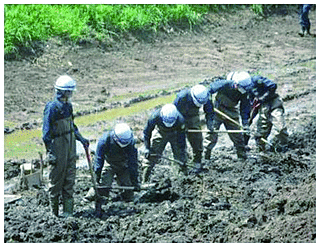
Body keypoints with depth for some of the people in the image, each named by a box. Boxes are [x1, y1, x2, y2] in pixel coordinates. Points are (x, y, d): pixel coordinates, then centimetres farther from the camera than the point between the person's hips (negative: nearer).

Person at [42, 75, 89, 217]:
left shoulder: (67, 106, 8)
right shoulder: (52, 107, -16)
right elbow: (46, 132, -16)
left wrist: (81, 139, 19)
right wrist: (50, 152, -18)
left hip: (70, 146, 8)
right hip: (57, 146, -8)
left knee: (69, 179, 10)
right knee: (56, 180, 1)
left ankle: (68, 211, 17)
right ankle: (55, 212, 12)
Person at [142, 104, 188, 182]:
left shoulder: (180, 120, -37)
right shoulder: (155, 117, -37)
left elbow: (182, 137, -21)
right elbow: (146, 132, -20)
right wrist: (147, 149, -22)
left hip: (175, 134, 0)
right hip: (160, 134, 0)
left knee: (180, 156, -5)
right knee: (152, 157, -3)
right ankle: (145, 180, 8)